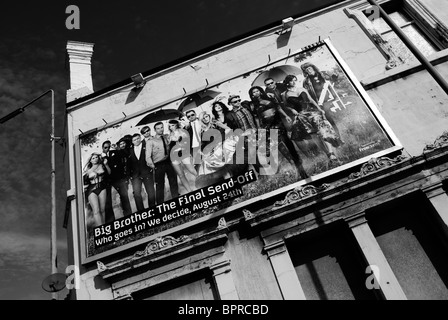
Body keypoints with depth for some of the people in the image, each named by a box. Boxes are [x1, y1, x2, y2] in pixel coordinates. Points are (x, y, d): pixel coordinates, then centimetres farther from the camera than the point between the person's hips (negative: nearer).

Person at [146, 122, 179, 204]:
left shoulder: (167, 137, 7)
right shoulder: (151, 142, -2)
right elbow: (148, 156, -5)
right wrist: (152, 166, -12)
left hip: (169, 162, 4)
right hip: (159, 165, -4)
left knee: (174, 182, 11)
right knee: (160, 185, 2)